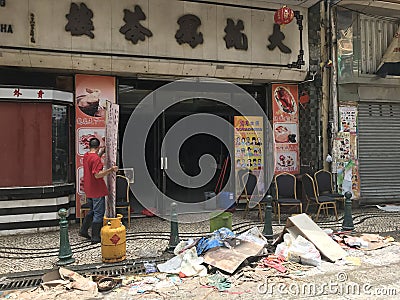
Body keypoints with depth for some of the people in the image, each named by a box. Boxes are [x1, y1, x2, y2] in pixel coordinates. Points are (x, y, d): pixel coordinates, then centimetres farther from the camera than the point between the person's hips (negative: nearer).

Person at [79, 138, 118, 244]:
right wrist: (111, 170, -26)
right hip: (97, 191, -9)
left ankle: (83, 230, 25)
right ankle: (95, 237, 6)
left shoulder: (86, 156, 8)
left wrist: (101, 153, 29)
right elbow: (97, 175, -27)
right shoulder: (96, 158, -20)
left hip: (89, 190, 9)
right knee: (98, 213, 0)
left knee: (92, 211, 23)